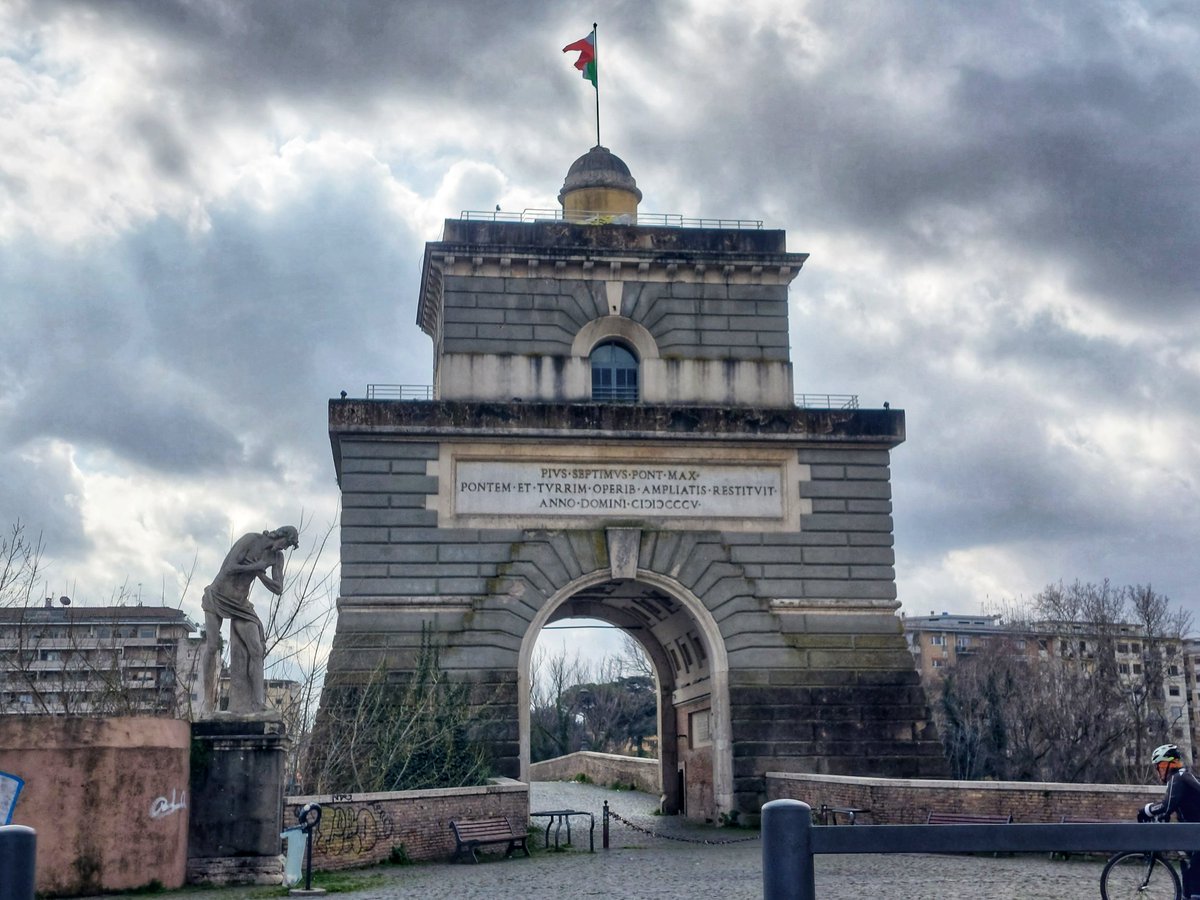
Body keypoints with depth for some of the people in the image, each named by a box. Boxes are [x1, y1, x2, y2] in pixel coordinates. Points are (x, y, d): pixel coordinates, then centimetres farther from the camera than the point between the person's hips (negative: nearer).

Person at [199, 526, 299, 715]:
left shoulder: (277, 557, -1)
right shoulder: (250, 539, -17)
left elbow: (278, 589, -5)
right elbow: (230, 568, -24)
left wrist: (260, 573, -17)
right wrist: (255, 567, -18)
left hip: (241, 603, 5)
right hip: (218, 597, -5)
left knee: (254, 649, -7)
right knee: (212, 646, -8)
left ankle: (257, 702, -7)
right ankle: (208, 701, 2)